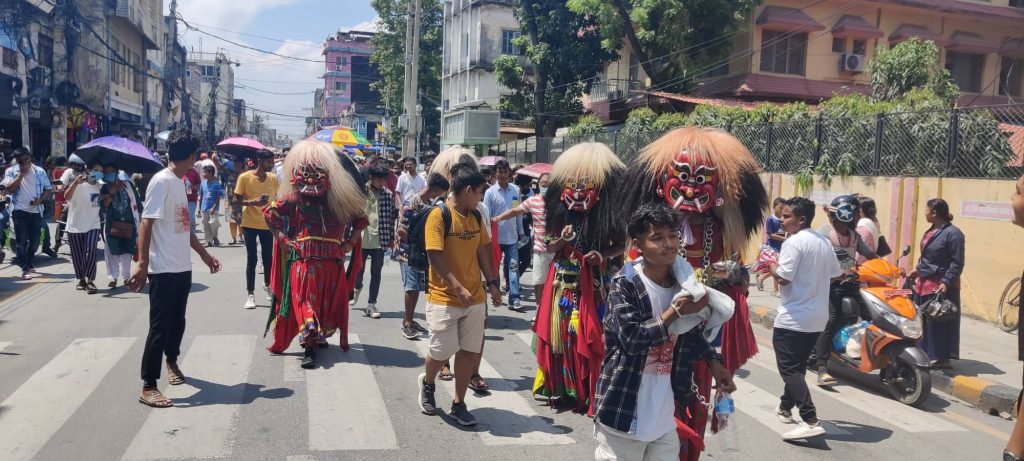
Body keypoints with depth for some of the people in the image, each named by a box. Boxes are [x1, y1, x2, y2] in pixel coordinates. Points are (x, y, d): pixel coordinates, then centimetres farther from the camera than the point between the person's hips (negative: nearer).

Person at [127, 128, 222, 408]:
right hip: (163, 269, -8)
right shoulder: (162, 181, -14)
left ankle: (171, 361, 42)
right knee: (160, 326, -3)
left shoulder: (180, 182, 12)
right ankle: (148, 387, 4)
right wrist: (142, 264, -23)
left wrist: (204, 254, 26)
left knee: (177, 321, 19)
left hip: (183, 268, 8)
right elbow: (146, 224, -18)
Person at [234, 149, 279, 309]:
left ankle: (267, 285, 36)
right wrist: (252, 202, -22)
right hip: (250, 224, -3)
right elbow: (236, 200, -5)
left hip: (267, 224, 3)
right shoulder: (245, 177, -9)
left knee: (268, 257, 11)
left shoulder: (273, 178, 2)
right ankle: (250, 294, 7)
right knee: (251, 259, -1)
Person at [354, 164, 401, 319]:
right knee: (359, 269, 12)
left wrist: (391, 237, 4)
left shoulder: (389, 195, 1)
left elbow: (392, 216, 6)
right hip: (361, 238, -1)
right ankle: (357, 288, 44)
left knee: (376, 273, 3)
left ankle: (371, 304, 10)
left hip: (380, 240, 1)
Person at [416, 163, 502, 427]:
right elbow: (434, 256, -19)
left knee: (469, 352, 7)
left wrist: (492, 282, 8)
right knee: (441, 352, 2)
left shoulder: (476, 216, 7)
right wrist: (458, 288, -24)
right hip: (444, 299, -6)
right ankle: (426, 383, 34)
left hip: (475, 297, 6)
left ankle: (458, 404, 20)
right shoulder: (439, 215, -14)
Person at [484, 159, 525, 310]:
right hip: (496, 236, -2)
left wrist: (520, 231, 11)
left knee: (513, 266, -4)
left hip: (512, 236, 2)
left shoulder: (516, 190, 3)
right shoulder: (490, 192, -5)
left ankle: (514, 299, -7)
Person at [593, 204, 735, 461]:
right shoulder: (625, 284, -13)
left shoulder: (683, 281, 5)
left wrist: (714, 362, 5)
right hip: (623, 413, -5)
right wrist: (675, 312, -22)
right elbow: (630, 338, -23)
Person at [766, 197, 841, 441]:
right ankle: (785, 407, 35)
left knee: (789, 369, -8)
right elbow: (835, 273, 18)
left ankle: (811, 421, -18)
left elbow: (783, 277, -22)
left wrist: (771, 264, -3)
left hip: (793, 317, -9)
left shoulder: (794, 242, -16)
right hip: (818, 317, 9)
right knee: (798, 366, 21)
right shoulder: (825, 242, 10)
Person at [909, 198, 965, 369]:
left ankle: (942, 358, 4)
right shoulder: (931, 231, 12)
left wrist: (946, 283, -23)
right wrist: (918, 269, 21)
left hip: (941, 286, -9)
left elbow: (957, 263, -17)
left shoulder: (953, 233, -15)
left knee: (939, 323, -4)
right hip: (924, 284, 9)